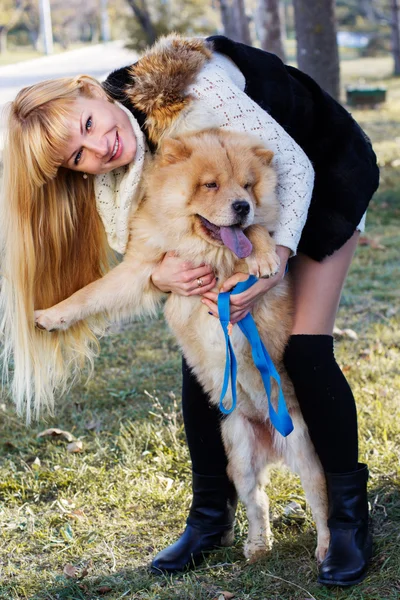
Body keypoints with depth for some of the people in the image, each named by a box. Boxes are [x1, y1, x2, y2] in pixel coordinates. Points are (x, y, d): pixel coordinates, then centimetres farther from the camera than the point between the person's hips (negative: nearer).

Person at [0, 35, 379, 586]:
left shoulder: (196, 95, -37)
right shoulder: (111, 177, -17)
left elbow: (294, 164, -30)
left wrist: (276, 262, -38)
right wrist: (160, 274, -38)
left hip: (324, 174, -6)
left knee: (305, 350, -16)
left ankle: (350, 519, -1)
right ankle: (212, 518, 10)